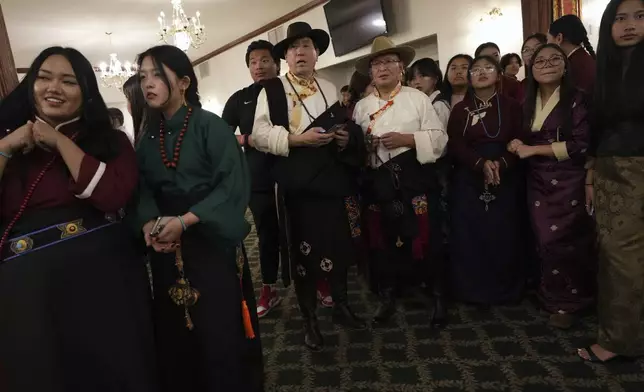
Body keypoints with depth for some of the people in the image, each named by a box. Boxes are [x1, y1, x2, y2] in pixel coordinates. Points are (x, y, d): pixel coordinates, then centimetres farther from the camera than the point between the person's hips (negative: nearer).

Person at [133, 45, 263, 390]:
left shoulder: (211, 126, -7)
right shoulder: (146, 140, 10)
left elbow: (234, 185, -16)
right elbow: (143, 191, 7)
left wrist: (185, 221, -21)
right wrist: (148, 223, -14)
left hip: (211, 241, -5)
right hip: (167, 248, 5)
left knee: (222, 333, 1)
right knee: (175, 335, 13)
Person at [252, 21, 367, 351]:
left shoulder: (331, 89, 15)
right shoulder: (271, 90, -1)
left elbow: (346, 126, 23)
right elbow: (260, 135, -8)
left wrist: (347, 137, 0)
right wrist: (298, 139, -20)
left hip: (334, 180, 4)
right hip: (297, 185, -4)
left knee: (340, 245, 11)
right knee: (302, 251, 7)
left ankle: (341, 306, 34)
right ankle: (309, 319, 24)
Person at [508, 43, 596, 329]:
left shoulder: (577, 99, -7)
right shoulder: (528, 103, 10)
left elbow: (581, 144, -15)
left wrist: (533, 150, -15)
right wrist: (515, 146, -3)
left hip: (567, 183, -4)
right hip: (538, 182, 5)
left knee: (559, 242, -3)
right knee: (546, 242, 4)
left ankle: (566, 302, 18)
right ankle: (558, 296, 22)